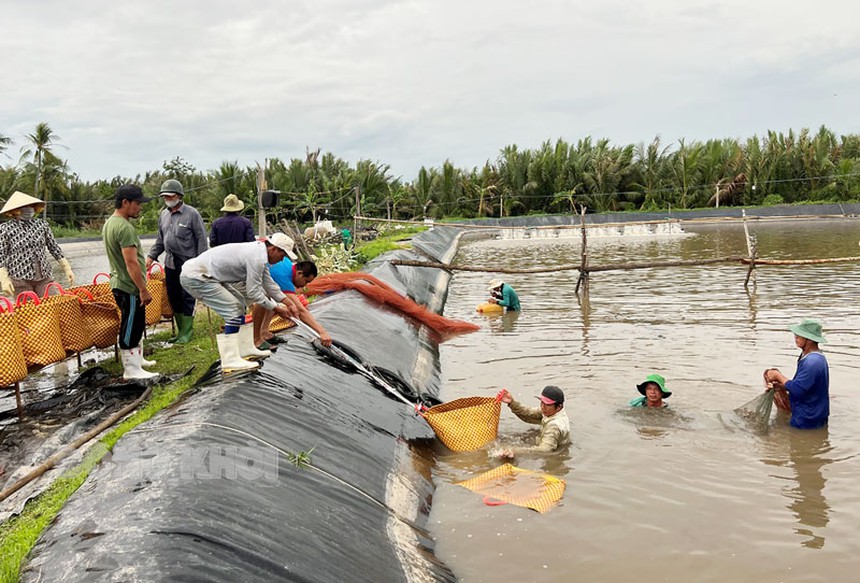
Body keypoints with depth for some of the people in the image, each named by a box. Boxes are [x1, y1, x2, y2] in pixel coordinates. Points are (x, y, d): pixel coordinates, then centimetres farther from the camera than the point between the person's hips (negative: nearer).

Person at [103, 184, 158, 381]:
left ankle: (136, 359, 35)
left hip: (118, 283, 10)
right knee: (131, 327, -3)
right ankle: (132, 370, 4)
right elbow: (131, 263, -25)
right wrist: (143, 289, -22)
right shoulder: (125, 227, -21)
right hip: (129, 286, -10)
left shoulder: (109, 223, 12)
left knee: (133, 325, 22)